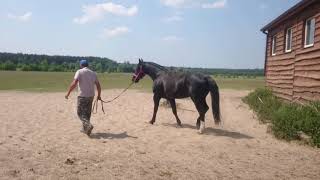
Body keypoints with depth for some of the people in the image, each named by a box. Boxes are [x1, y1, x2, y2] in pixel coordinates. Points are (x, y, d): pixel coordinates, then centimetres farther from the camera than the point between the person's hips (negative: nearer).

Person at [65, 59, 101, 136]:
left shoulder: (79, 72, -7)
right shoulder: (93, 73, 8)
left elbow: (74, 83, -19)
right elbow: (98, 85, 7)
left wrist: (68, 93, -14)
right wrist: (99, 95, 18)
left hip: (82, 96, -5)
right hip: (91, 96, 5)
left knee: (80, 113, 4)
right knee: (87, 113, 16)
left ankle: (88, 125, -17)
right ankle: (85, 129, 25)